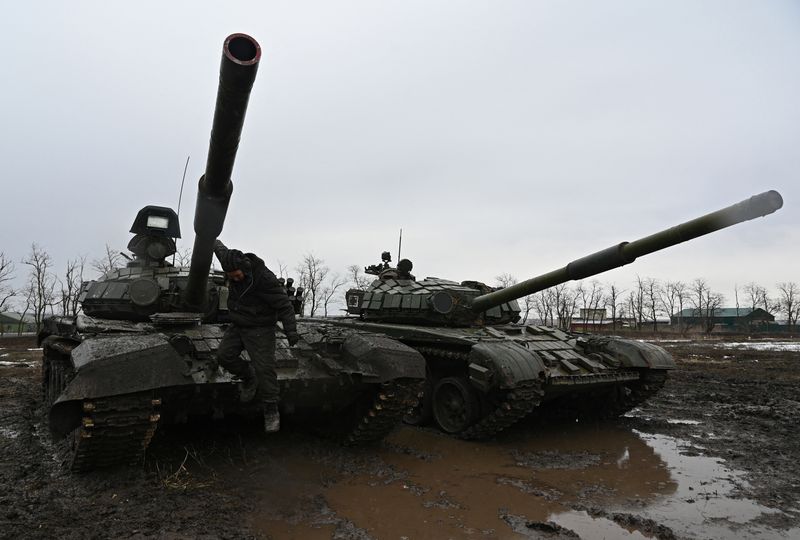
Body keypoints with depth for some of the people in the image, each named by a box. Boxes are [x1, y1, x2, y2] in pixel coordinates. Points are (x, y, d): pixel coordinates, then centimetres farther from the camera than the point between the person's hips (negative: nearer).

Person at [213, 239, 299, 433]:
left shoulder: (265, 278, -27)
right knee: (224, 355, -4)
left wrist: (290, 330, -25)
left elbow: (284, 306, -21)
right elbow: (221, 249, 16)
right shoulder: (231, 262, -9)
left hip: (260, 330, -6)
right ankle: (248, 377, 22)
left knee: (264, 368, -10)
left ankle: (271, 410, 4)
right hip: (237, 327, 7)